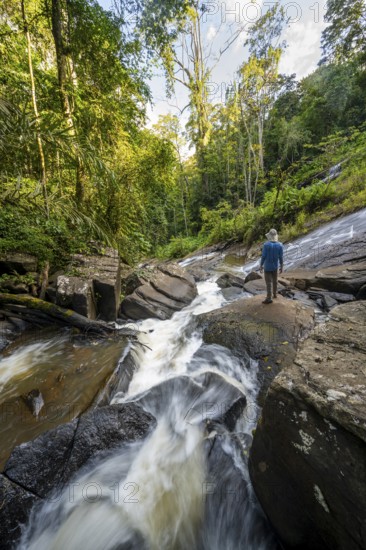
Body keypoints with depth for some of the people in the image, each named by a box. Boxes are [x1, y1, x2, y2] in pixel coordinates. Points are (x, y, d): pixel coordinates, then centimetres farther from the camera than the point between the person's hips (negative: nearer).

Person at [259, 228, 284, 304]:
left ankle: (269, 298, 1)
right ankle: (275, 294, 37)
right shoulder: (280, 245, -7)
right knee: (275, 281, 22)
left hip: (267, 267, -4)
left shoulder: (266, 245, -18)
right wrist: (281, 267, 7)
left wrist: (261, 266, -7)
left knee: (268, 282, -1)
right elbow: (281, 257, -4)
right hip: (275, 266, 4)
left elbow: (263, 256, -17)